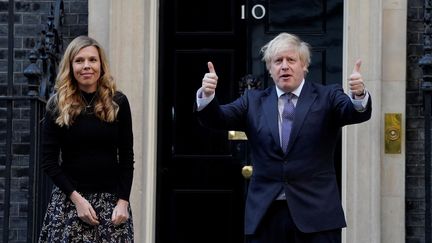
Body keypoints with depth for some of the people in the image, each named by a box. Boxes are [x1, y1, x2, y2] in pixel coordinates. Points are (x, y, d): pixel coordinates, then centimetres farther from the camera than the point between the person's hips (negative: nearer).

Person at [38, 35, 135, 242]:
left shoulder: (118, 103, 4)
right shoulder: (57, 106, 1)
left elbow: (127, 157, 5)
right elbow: (49, 162, 0)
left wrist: (123, 201, -5)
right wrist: (77, 198, -10)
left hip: (111, 199, 1)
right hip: (69, 198, 0)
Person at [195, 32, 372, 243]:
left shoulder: (327, 97, 5)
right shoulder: (253, 101, 11)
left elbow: (357, 113, -12)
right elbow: (217, 118, 0)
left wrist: (359, 95, -35)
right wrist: (207, 95, -21)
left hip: (315, 213, -2)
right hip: (265, 215, 2)